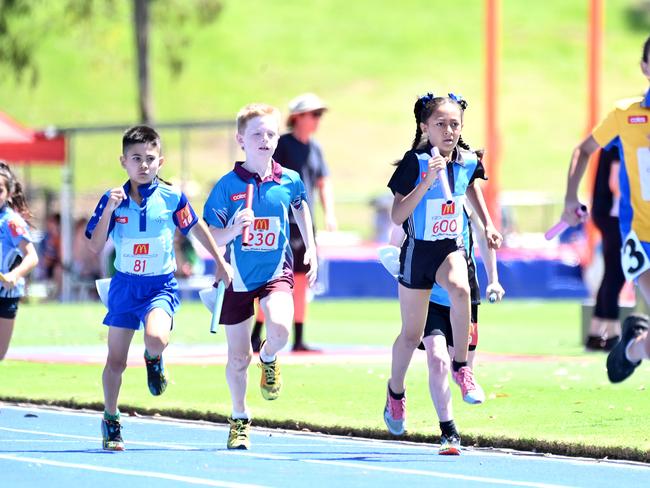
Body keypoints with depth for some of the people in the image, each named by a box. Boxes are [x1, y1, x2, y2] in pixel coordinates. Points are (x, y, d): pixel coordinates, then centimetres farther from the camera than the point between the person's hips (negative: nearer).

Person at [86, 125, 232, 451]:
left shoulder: (172, 197, -7)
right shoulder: (112, 199, -7)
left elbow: (197, 227, 9)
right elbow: (95, 246, -12)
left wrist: (221, 262, 14)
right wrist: (109, 210, -24)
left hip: (161, 286, -2)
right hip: (124, 286, 2)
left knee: (156, 338, -31)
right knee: (116, 361, 7)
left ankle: (153, 360, 8)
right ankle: (110, 421, 28)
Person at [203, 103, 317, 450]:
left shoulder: (288, 181, -4)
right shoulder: (227, 185, -10)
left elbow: (300, 206, 20)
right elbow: (212, 238, -9)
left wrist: (311, 249, 18)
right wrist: (234, 229, -29)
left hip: (276, 270, 0)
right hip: (238, 276, 0)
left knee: (279, 328, -30)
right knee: (238, 357, 8)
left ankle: (269, 358, 7)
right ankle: (239, 419, 30)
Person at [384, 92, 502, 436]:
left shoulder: (468, 161, -4)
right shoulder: (415, 162, -17)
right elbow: (397, 216, -22)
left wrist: (487, 223, 17)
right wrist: (427, 182, -31)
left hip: (452, 248, 2)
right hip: (418, 251, -2)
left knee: (460, 288, -34)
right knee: (412, 334, 9)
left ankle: (461, 367, -19)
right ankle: (395, 392, 35)